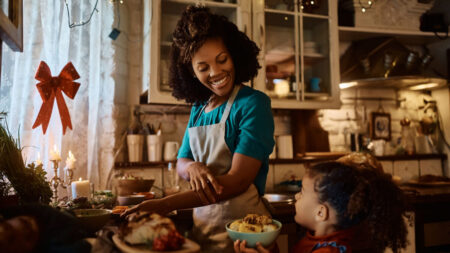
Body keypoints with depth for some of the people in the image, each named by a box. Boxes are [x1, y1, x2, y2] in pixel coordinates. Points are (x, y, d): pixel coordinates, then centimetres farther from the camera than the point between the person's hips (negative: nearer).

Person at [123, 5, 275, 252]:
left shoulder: (254, 103, -14)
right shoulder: (198, 108, 5)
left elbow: (238, 180, -21)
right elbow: (181, 163, 10)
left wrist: (161, 205, -24)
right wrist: (192, 168, -15)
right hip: (201, 223, 6)